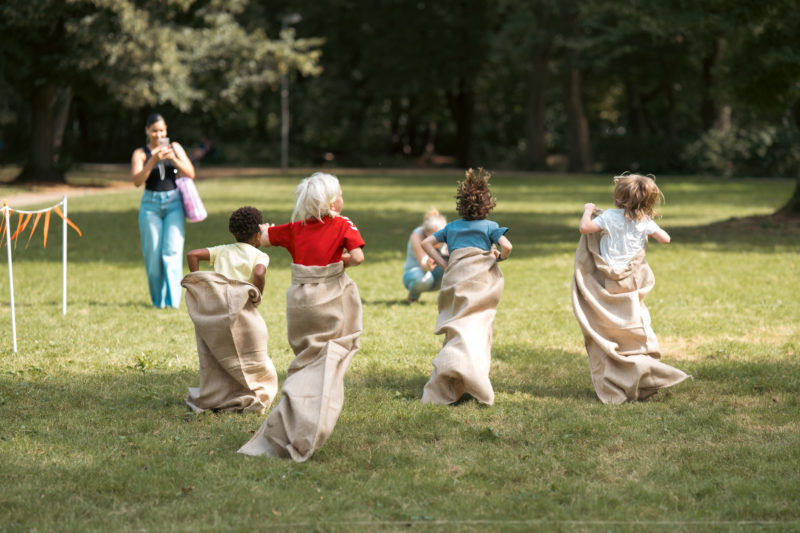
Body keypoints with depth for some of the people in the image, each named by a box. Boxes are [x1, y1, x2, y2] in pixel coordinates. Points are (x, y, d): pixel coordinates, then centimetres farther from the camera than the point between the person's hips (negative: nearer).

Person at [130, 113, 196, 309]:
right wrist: (153, 160, -21)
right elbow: (137, 181, -10)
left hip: (174, 203, 0)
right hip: (151, 204, 0)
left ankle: (172, 300, -13)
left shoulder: (175, 148, 8)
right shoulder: (140, 153, 4)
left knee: (172, 252, -11)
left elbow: (191, 174, 3)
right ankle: (158, 299, 12)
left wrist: (174, 159, -13)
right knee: (153, 254, -1)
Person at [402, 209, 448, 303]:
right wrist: (428, 265, -60)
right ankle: (413, 294, -4)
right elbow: (423, 264, -37)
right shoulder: (417, 236, -26)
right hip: (414, 273, -3)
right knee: (423, 278, -40)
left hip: (436, 274, 3)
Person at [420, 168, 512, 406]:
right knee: (476, 325, -6)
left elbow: (426, 243, 15)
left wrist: (443, 264, 12)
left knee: (457, 327, 8)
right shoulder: (489, 226, 4)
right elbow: (507, 246, -10)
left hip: (455, 277, 4)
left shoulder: (452, 227, 17)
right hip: (481, 277, -4)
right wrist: (500, 257, 11)